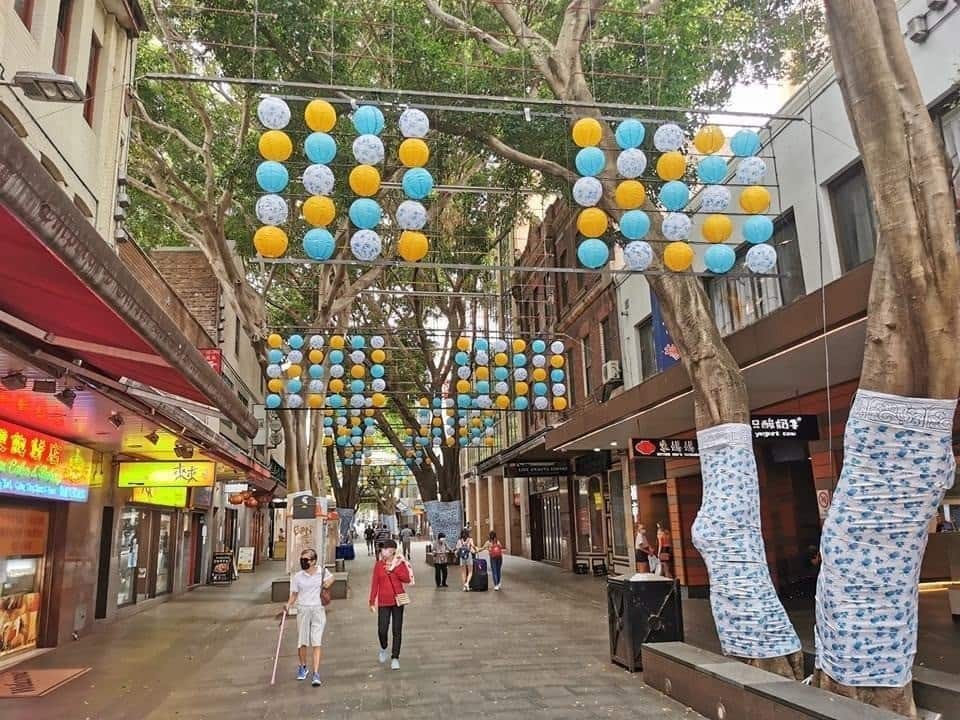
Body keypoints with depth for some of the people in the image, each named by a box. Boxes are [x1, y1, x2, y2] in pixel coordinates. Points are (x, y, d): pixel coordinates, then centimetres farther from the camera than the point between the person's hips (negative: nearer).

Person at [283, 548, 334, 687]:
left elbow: (331, 577, 20)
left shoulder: (323, 571, -1)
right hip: (303, 609, 1)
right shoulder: (298, 577, -2)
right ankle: (302, 667, 34)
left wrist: (328, 582, 0)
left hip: (318, 609, -1)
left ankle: (316, 674, -6)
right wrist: (288, 605, -13)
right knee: (302, 642, 9)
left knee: (316, 642, -7)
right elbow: (294, 594, 4)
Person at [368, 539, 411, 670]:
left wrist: (393, 569, -17)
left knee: (397, 630, 3)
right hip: (383, 602, 0)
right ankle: (383, 648, 27)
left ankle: (395, 658, 15)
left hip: (398, 600, 0)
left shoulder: (400, 563, -1)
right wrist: (372, 602, 0)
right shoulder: (378, 565, 1)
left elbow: (407, 579, -12)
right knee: (382, 630, -5)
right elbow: (374, 583, 2)